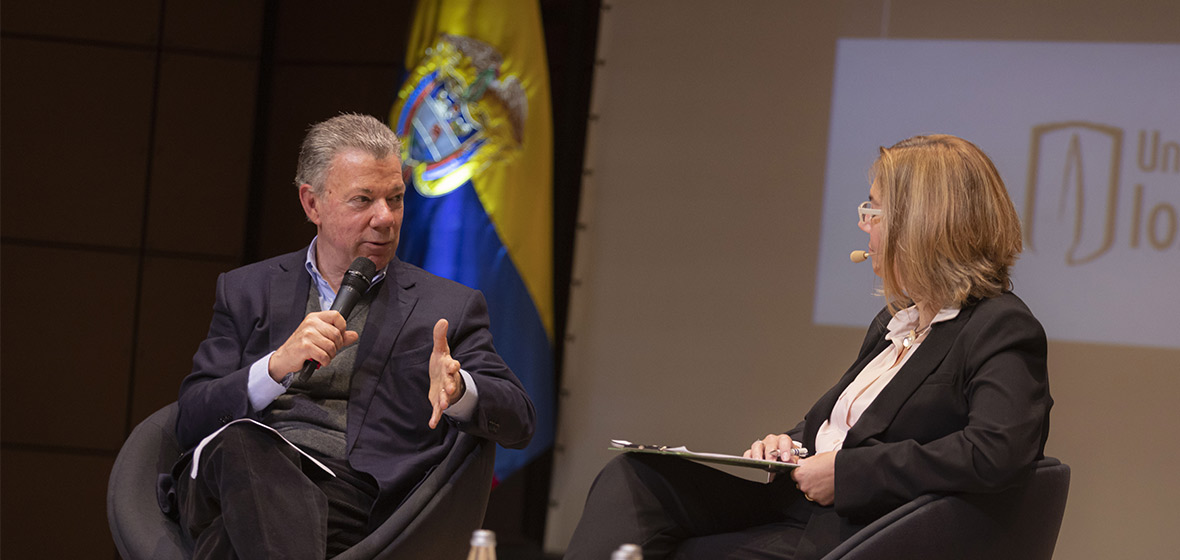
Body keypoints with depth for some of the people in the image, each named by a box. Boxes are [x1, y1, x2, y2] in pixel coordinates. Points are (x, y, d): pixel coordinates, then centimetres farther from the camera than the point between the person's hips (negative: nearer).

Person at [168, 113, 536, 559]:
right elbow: (191, 421, 12)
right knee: (239, 442, -39)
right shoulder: (247, 291, 23)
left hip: (351, 493, -1)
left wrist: (458, 391, -14)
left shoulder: (447, 308, 20)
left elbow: (518, 421, 10)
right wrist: (277, 366, -7)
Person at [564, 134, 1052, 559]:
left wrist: (844, 471, -22)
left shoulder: (1002, 329, -9)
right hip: (796, 506, 9)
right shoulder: (893, 323, 22)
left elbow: (996, 451, -27)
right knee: (632, 480, -11)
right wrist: (789, 444, 2)